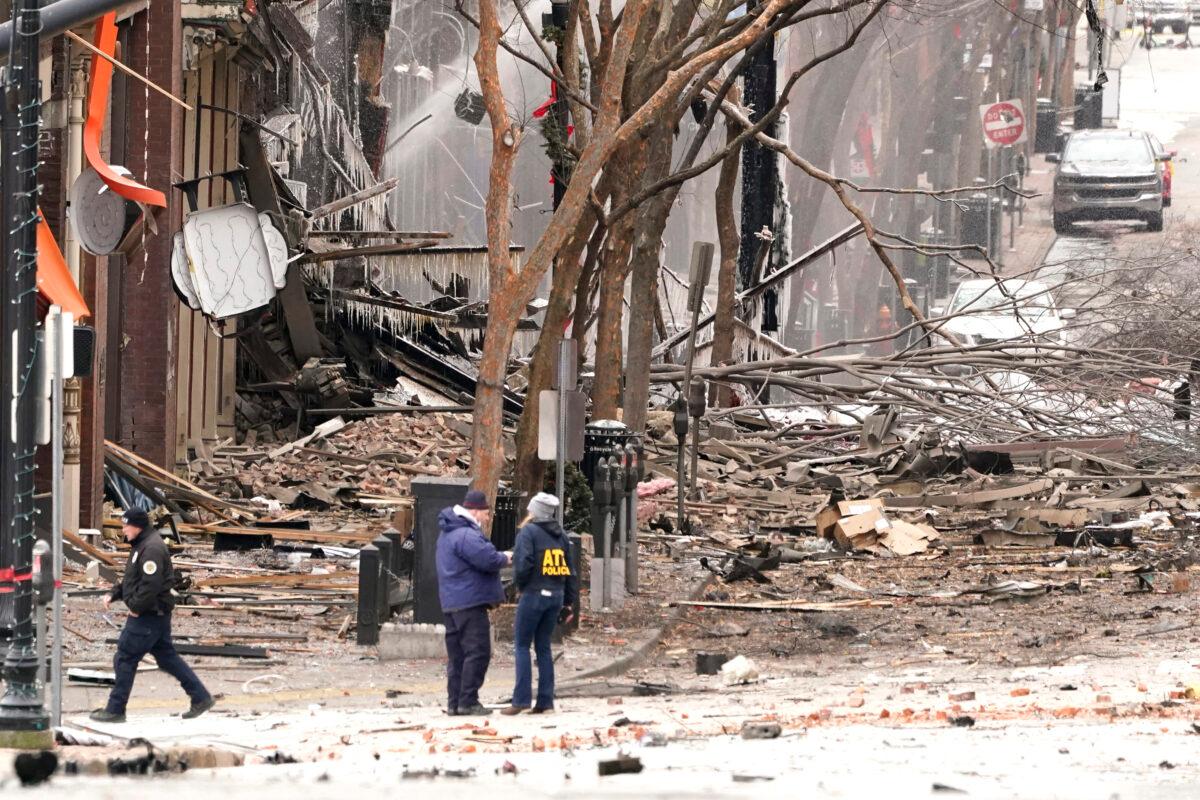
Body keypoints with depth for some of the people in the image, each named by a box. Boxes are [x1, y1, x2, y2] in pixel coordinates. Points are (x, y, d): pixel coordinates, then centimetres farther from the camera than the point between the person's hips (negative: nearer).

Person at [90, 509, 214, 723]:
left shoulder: (151, 549, -20)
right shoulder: (141, 545, 14)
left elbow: (151, 585, -27)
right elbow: (132, 579, 23)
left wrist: (136, 607, -18)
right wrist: (114, 595, 12)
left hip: (147, 617, -11)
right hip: (157, 615, 11)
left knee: (125, 660, -4)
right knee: (167, 658, 15)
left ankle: (115, 710, 2)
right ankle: (201, 698, 17)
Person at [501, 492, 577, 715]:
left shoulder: (528, 532, -6)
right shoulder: (560, 536, 12)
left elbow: (522, 563, -17)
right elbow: (570, 571, 13)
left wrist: (520, 584, 3)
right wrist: (569, 603, 18)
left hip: (534, 594, -6)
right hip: (556, 596, 6)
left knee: (522, 646, 1)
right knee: (543, 646, 11)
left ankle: (521, 699, -6)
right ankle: (545, 701, 7)